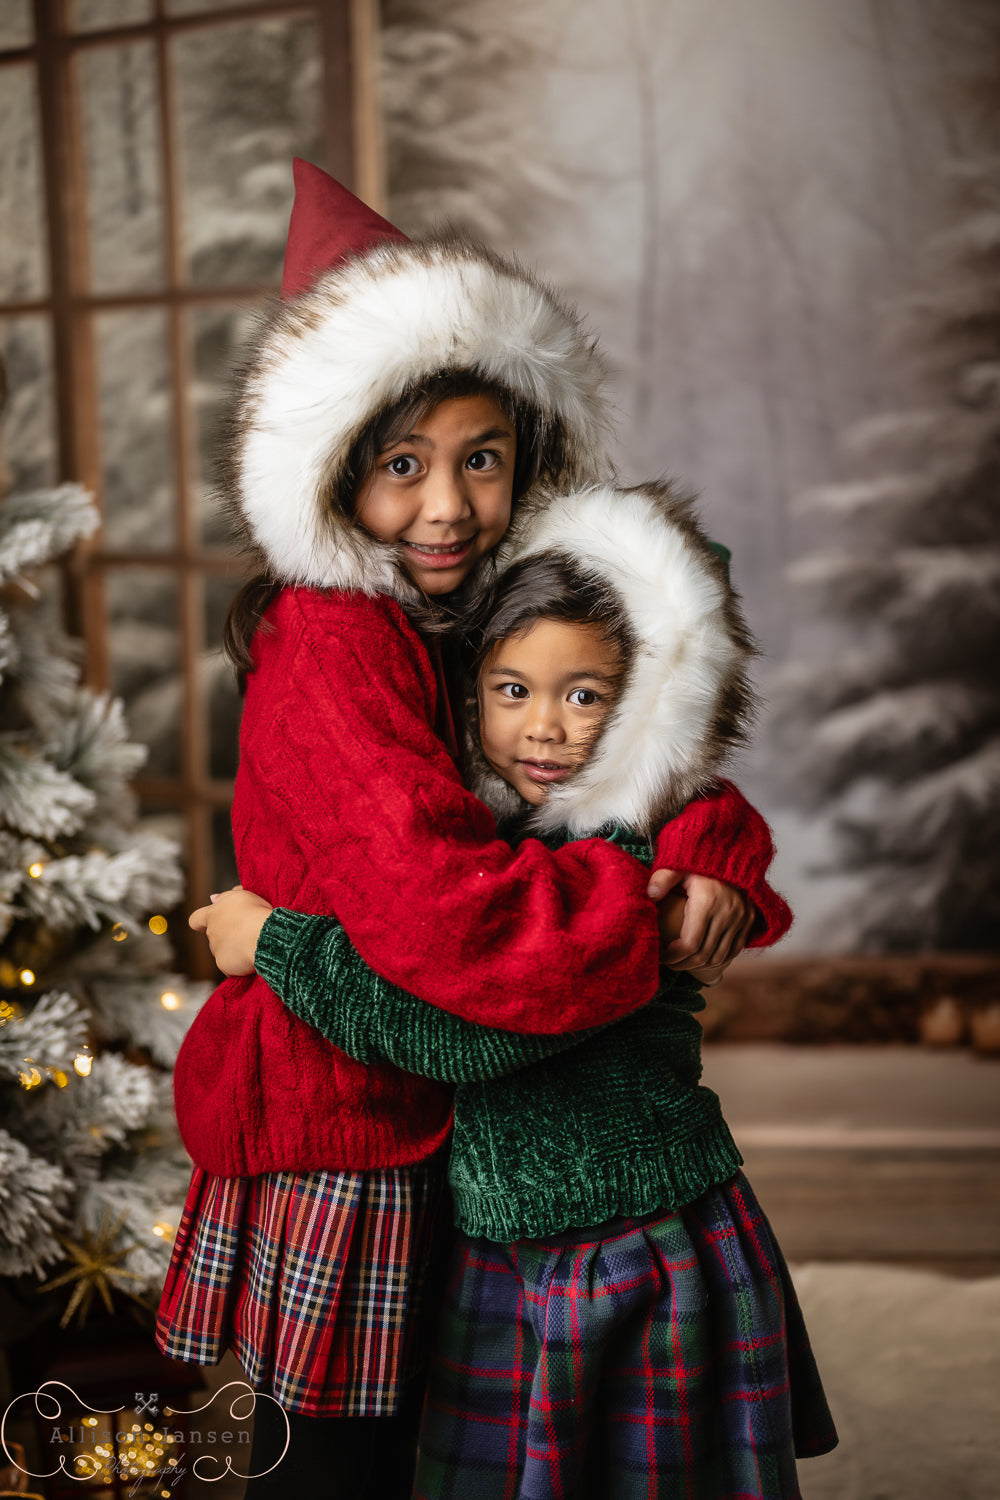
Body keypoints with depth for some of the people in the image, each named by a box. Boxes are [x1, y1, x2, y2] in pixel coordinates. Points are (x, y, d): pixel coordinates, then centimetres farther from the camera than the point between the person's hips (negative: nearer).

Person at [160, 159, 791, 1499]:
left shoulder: (466, 629, 7)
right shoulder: (333, 648, -20)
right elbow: (436, 907, -32)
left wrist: (717, 853, -14)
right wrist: (655, 908, -19)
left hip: (415, 1124, 9)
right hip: (337, 1124, -8)